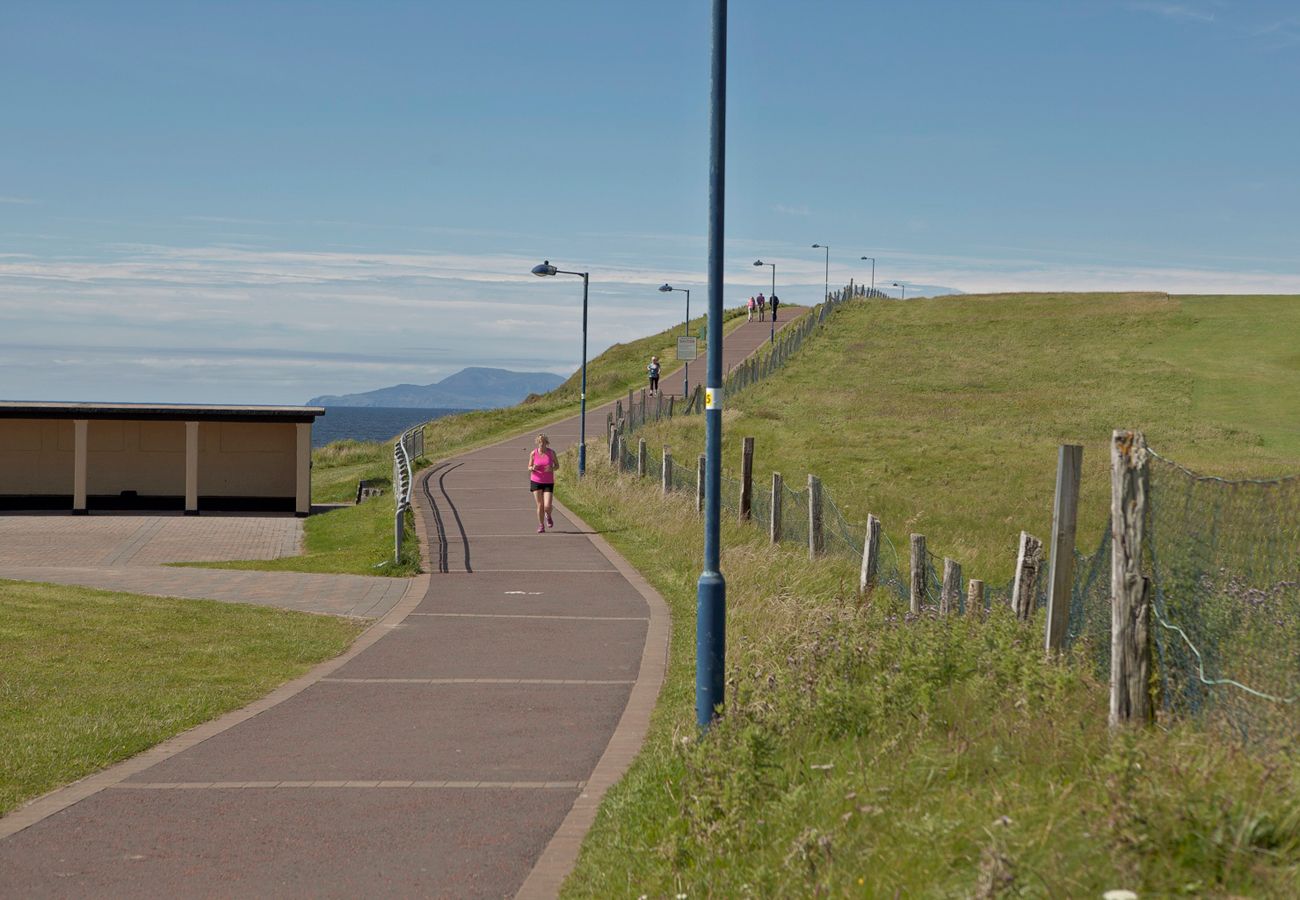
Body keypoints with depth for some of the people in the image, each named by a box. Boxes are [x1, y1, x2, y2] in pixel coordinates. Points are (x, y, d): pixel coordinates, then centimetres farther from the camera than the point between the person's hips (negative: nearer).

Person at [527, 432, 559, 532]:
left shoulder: (551, 453, -5)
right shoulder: (533, 453, -4)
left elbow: (557, 465, 7)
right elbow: (529, 468, 5)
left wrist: (552, 469, -16)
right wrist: (533, 468, -19)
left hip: (548, 483, 0)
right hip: (536, 482, 0)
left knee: (547, 506, -10)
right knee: (540, 505, -1)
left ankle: (548, 517, 25)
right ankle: (541, 526, 16)